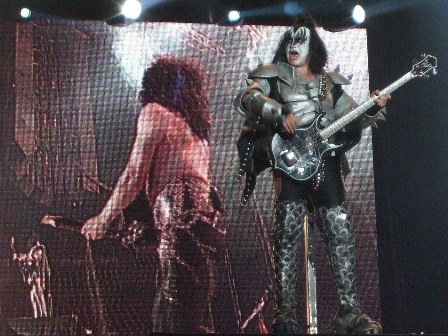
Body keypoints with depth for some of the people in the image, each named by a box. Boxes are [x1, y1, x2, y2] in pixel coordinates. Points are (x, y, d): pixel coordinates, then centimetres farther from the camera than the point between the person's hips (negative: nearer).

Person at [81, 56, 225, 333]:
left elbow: (135, 175, 0)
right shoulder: (194, 124, 30)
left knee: (180, 313, -12)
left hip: (182, 215, -8)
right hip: (208, 215, 8)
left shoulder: (154, 112, 6)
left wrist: (103, 218, 10)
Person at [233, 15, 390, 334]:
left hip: (326, 163, 4)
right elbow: (244, 99, -9)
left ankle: (349, 310, 3)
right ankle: (285, 310, -10)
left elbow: (354, 117, 18)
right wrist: (279, 112, -22)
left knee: (341, 233, 0)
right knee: (288, 232, -10)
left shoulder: (329, 83, 18)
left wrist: (374, 107, -2)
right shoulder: (274, 75, 8)